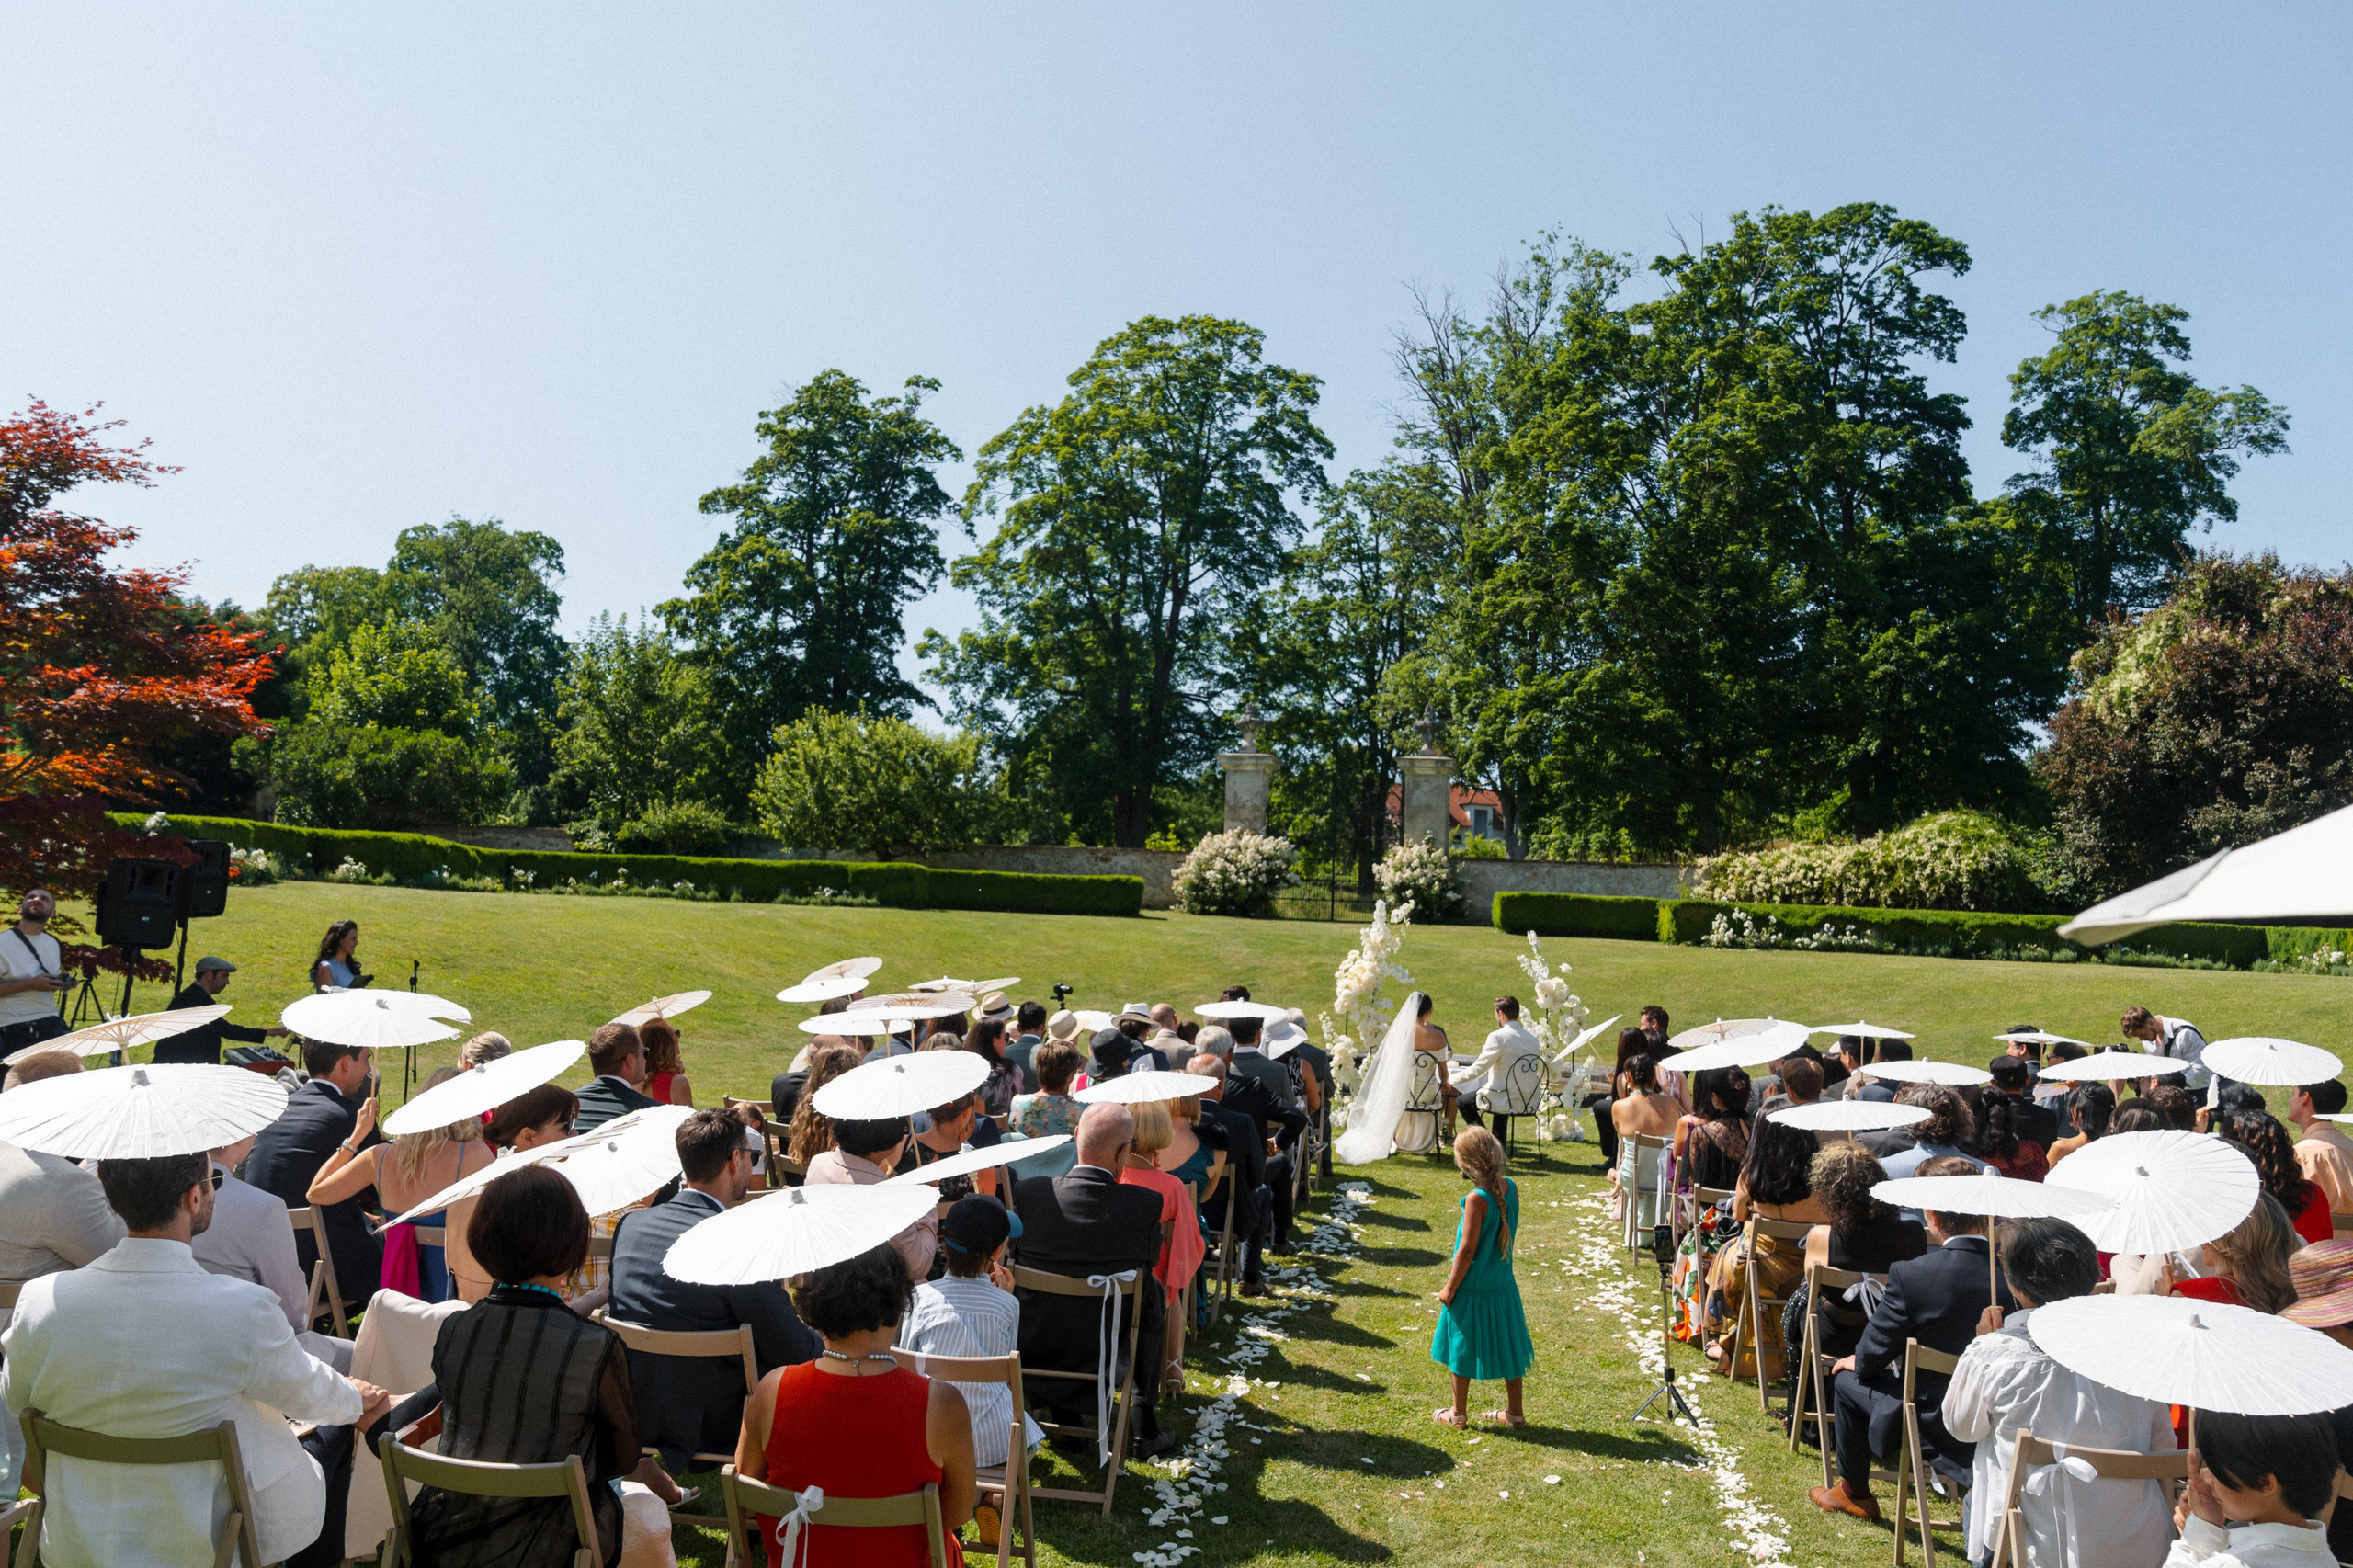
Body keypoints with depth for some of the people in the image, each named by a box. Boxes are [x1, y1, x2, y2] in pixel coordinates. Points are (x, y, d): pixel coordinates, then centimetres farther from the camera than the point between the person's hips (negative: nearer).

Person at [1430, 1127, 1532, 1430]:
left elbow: (1467, 1249, -20)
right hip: (1503, 1283, 7)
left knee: (1462, 1347, 9)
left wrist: (1450, 1287, -11)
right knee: (1505, 1344, 17)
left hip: (1472, 1288, -6)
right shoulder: (1510, 1187, -5)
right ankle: (1515, 1412, 28)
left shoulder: (1477, 1199, -24)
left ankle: (1458, 1414, 22)